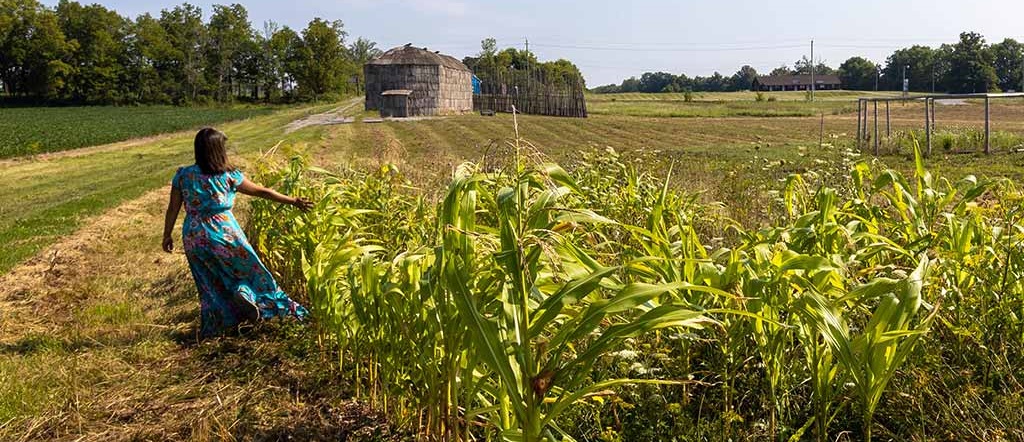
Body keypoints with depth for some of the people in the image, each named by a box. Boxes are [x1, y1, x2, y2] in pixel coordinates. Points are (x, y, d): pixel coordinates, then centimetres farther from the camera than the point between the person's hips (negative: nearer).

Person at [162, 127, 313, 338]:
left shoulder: (183, 176, -4)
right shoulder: (229, 176, -11)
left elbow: (173, 209, 1)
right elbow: (262, 192, -3)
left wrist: (167, 235, 14)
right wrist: (293, 201, 7)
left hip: (194, 238, 4)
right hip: (224, 234, -3)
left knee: (209, 282, 19)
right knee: (246, 268, 18)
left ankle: (212, 326, 23)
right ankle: (244, 292, -9)